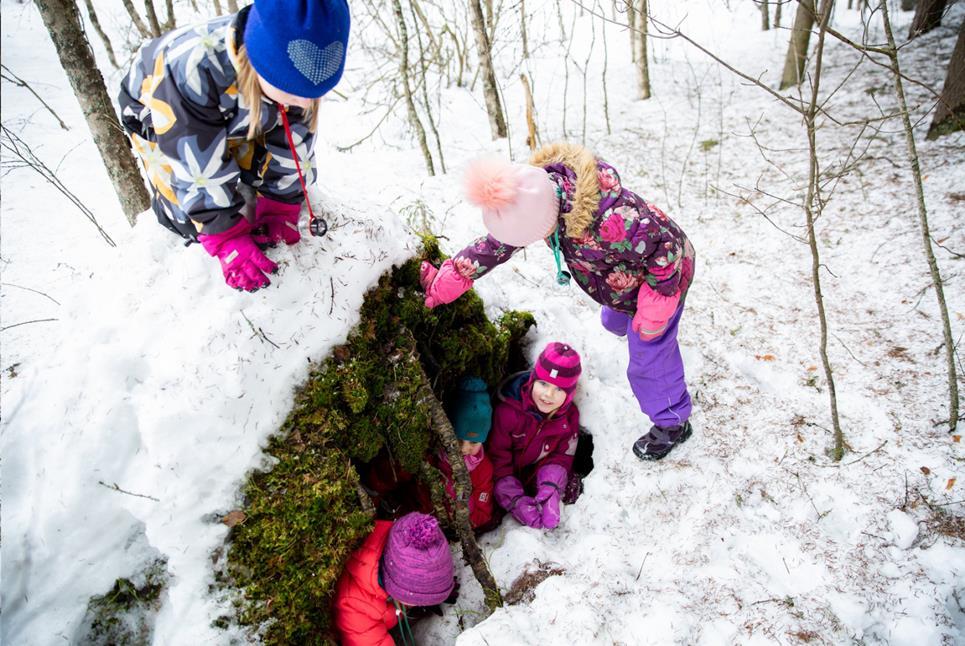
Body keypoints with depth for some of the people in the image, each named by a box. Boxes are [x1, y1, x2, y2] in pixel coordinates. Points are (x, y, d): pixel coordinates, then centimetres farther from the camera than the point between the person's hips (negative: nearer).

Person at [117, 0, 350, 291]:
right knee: (193, 215, -14)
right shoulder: (189, 71, -46)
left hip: (234, 117, 4)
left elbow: (292, 144, -17)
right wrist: (228, 239, -33)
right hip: (154, 117, -4)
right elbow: (197, 168, -38)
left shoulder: (298, 67, -29)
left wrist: (280, 210, -15)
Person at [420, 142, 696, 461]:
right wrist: (443, 284, -12)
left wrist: (654, 312, -24)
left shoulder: (610, 218, -48)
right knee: (614, 322, 33)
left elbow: (666, 251, -34)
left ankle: (673, 423, 28)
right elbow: (497, 244, -12)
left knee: (648, 359, 2)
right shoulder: (535, 196, -24)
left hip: (659, 276, -7)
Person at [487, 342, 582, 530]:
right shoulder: (508, 411, -25)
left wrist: (550, 490, -27)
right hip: (509, 478, -2)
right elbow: (497, 457, -20)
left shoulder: (569, 415, -11)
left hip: (536, 478, 3)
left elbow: (562, 455, -7)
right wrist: (516, 500, -28)